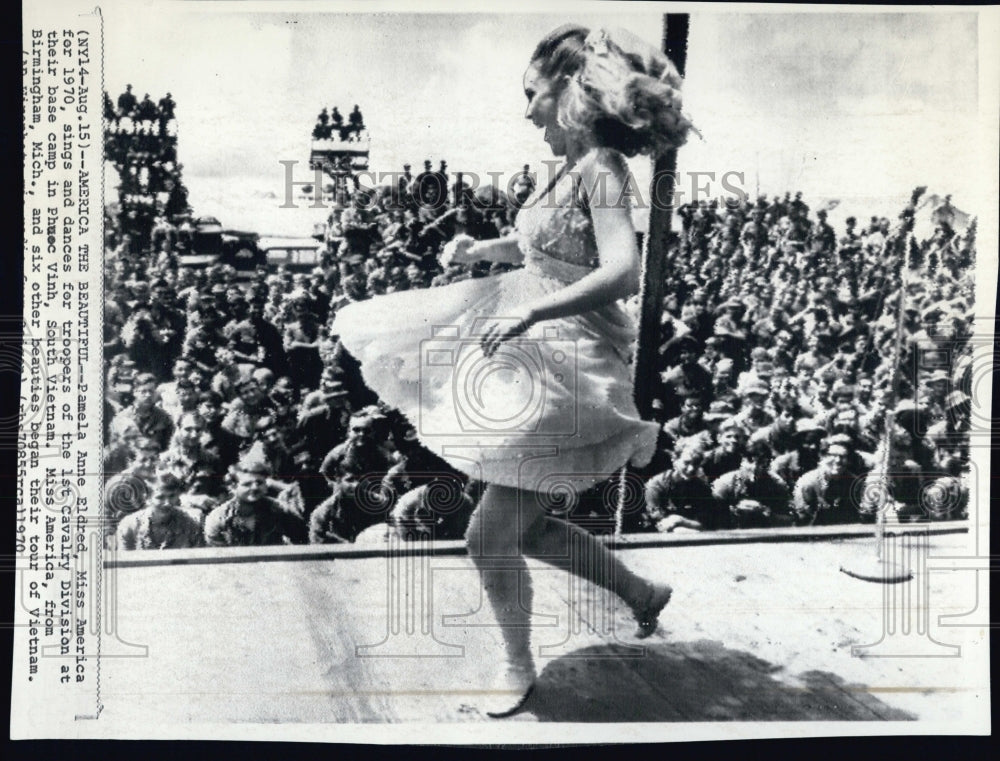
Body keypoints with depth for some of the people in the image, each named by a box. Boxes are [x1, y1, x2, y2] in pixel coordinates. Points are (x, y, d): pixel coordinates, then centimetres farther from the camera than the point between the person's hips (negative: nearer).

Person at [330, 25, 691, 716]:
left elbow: (623, 274, -30)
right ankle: (643, 594, 36)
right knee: (526, 528, 17)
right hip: (529, 352, 9)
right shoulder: (572, 169, 10)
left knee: (491, 535, -3)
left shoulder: (599, 168, -16)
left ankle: (520, 667, 22)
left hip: (565, 364, -9)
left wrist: (530, 310, -33)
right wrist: (484, 248, 6)